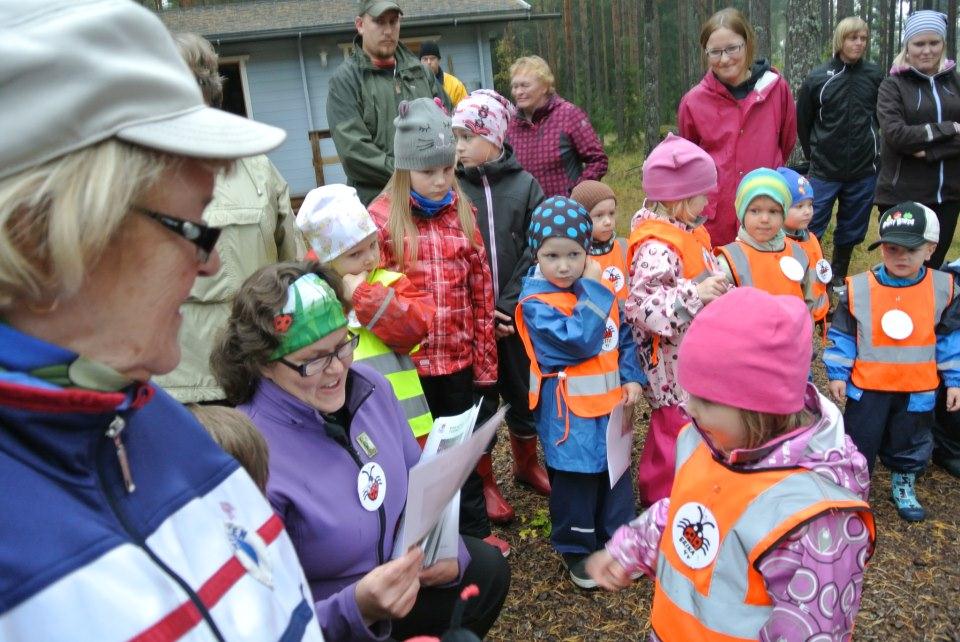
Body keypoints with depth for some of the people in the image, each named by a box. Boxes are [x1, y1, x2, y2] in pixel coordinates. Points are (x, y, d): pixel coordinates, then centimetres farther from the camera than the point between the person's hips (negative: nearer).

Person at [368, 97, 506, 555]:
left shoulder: (462, 212, 4)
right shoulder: (381, 219, -9)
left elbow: (481, 289, 6)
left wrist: (484, 357, 6)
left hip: (459, 357, 3)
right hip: (409, 361, -3)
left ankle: (475, 531, 37)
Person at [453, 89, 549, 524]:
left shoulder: (524, 184, -2)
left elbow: (536, 249, -6)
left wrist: (510, 305, -14)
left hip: (516, 315, 1)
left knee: (523, 392, 16)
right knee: (479, 401, 9)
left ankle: (527, 464, 40)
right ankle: (485, 483, 27)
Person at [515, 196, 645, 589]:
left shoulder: (600, 288, 3)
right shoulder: (536, 302, -17)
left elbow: (624, 335, 11)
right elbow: (581, 340, -29)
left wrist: (631, 378, -1)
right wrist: (593, 289, -24)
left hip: (611, 400, 6)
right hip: (569, 409, -6)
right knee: (574, 479, 5)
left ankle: (616, 538, 38)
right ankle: (577, 550, 27)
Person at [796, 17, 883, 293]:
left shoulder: (875, 75, 0)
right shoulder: (817, 78, -4)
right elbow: (803, 123, 6)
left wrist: (874, 150, 9)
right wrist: (815, 156, 9)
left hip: (864, 172, 2)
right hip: (824, 171, -2)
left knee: (851, 232, 12)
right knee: (810, 228, -1)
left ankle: (837, 278, 29)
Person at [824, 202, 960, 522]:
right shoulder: (859, 288, -12)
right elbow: (842, 334, -3)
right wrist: (837, 374, -3)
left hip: (918, 389, 2)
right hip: (867, 385, -2)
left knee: (910, 442, 21)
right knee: (858, 441, 9)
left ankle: (903, 485, 46)